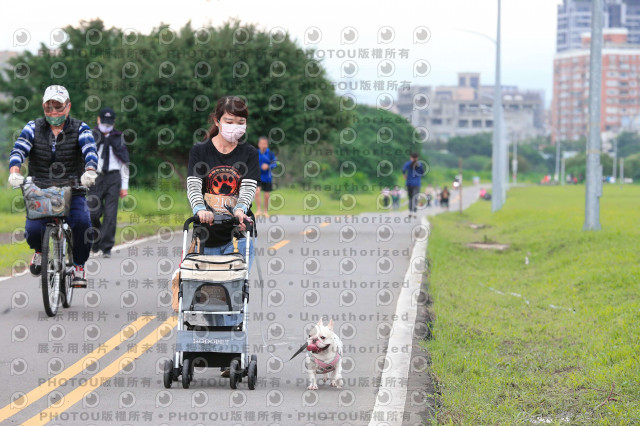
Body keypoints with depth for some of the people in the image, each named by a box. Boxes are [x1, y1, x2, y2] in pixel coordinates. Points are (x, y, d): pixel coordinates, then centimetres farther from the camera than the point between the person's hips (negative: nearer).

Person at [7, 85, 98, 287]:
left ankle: (79, 266, -5)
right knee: (33, 230, -23)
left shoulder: (80, 129, 2)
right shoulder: (33, 128, 5)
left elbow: (90, 151, -16)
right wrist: (14, 172, -31)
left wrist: (90, 171, -38)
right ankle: (39, 250, 16)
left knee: (81, 221, -29)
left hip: (72, 192, -1)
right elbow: (19, 150, -9)